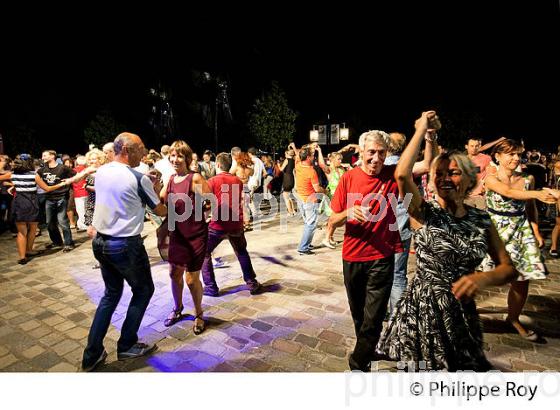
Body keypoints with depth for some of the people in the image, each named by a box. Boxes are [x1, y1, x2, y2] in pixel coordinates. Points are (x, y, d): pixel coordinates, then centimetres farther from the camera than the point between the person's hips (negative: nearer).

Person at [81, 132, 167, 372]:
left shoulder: (100, 172, 4)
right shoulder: (139, 178, -16)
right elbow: (159, 210, -3)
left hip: (100, 242, 7)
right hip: (125, 245, -7)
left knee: (111, 293, 21)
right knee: (143, 290, 15)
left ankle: (92, 355, 24)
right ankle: (126, 346, 24)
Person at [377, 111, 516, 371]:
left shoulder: (481, 219, 2)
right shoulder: (424, 213, -10)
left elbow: (508, 268, 3)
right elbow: (402, 175, -29)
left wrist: (483, 278, -19)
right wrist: (422, 129, -19)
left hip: (462, 311, 4)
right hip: (422, 307, -4)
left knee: (460, 367, 19)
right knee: (420, 366, 10)